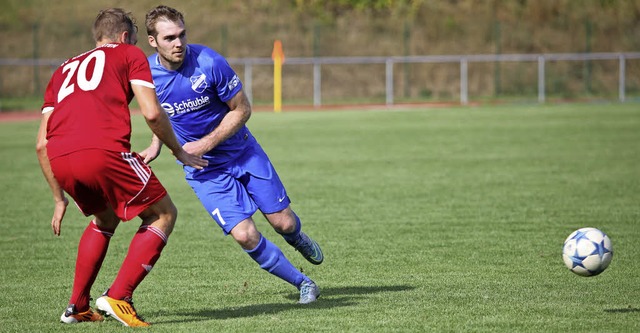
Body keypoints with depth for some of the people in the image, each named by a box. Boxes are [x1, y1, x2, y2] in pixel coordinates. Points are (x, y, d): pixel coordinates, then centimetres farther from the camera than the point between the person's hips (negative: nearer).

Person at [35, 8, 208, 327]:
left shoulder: (64, 69, 34)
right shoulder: (129, 54, 21)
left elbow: (42, 143, 26)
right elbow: (152, 113, 6)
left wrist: (59, 199, 33)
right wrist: (179, 151, 22)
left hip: (59, 158, 6)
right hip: (104, 151, -6)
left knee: (105, 218, 33)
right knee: (163, 215, 14)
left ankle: (76, 306, 29)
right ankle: (117, 297, 0)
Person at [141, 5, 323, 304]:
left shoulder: (209, 63, -22)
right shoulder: (147, 74, -13)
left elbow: (242, 110, -12)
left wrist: (206, 143, -19)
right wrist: (156, 145, -2)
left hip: (242, 152, -1)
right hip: (202, 168, 1)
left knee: (283, 223, 1)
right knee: (245, 235, -14)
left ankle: (297, 238, 41)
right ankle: (302, 283, 8)